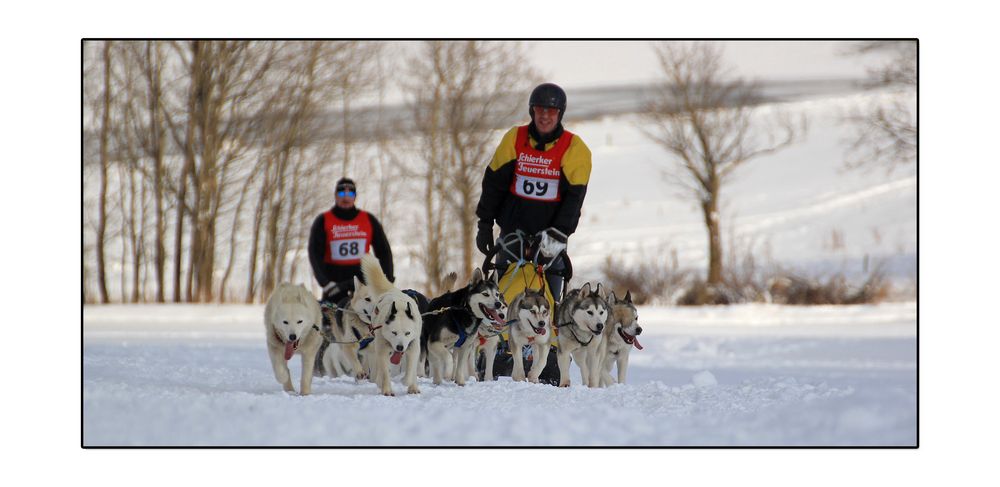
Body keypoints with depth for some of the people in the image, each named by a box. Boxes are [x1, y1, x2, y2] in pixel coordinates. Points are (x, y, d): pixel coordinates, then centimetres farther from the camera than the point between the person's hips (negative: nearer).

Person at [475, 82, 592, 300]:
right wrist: (485, 224, 4)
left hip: (550, 231, -2)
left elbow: (574, 196, -7)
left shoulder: (574, 148, -4)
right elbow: (493, 183, 7)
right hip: (513, 228, 2)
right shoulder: (514, 139, 2)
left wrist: (559, 233, -15)